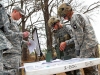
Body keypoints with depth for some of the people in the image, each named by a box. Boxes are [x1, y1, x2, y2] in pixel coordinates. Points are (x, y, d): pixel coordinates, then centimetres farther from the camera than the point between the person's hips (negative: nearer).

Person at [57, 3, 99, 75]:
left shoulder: (74, 18, -9)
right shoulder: (82, 15, 20)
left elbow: (79, 36, -12)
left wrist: (77, 49, 0)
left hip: (87, 47, -10)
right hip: (94, 45, 10)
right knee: (94, 69, 10)